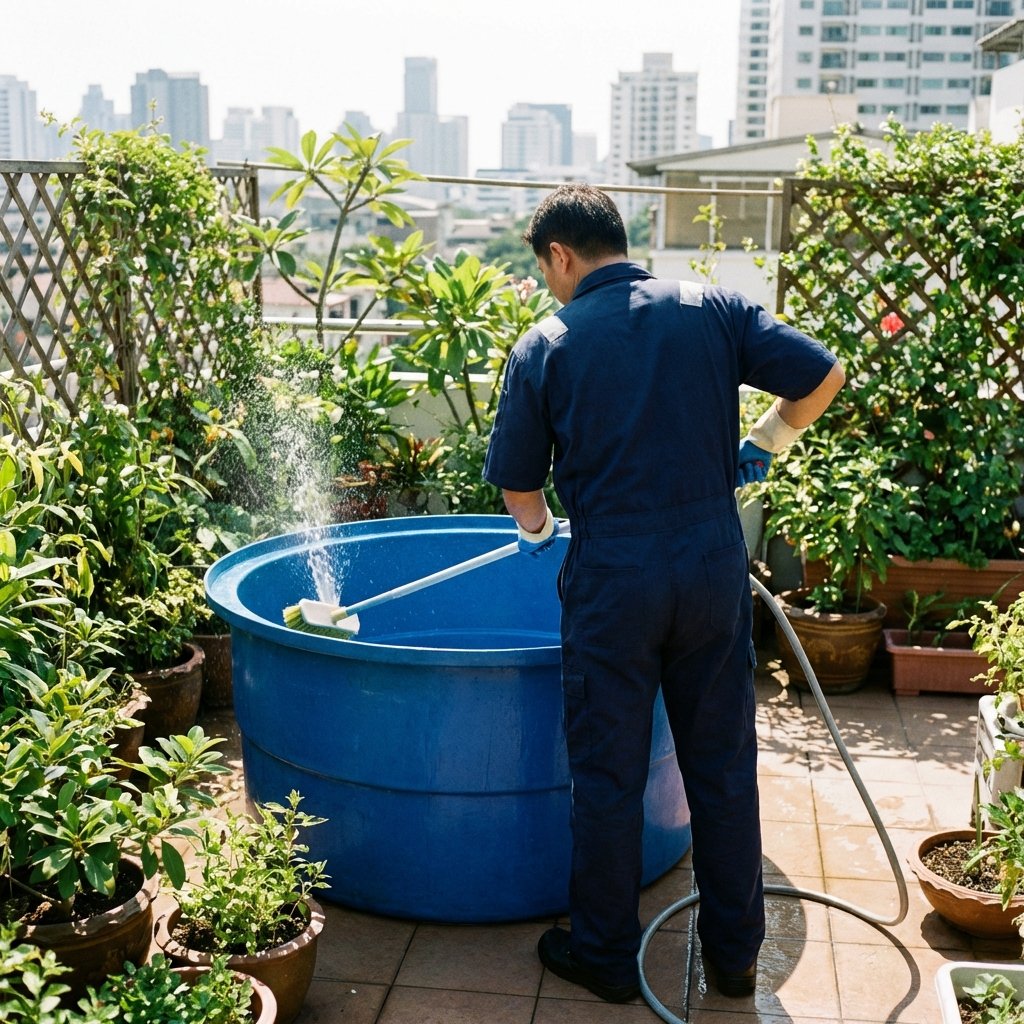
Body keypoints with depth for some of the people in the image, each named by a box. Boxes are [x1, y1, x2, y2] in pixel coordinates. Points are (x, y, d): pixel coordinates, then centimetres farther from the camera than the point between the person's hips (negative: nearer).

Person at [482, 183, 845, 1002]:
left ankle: (606, 955, 25)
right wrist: (765, 445, 15)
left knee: (608, 773, 11)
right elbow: (823, 375, -1)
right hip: (715, 565, 3)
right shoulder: (711, 309, 1)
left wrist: (539, 529, 25)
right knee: (723, 764, 14)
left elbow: (518, 483, 3)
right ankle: (735, 953, 27)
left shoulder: (546, 347, -4)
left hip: (611, 577, -2)